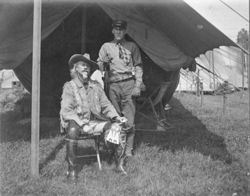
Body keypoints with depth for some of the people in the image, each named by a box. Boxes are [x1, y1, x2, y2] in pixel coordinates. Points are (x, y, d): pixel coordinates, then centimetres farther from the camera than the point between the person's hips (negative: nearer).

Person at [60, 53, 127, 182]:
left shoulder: (96, 86, 12)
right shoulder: (69, 87, -1)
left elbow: (106, 104, 13)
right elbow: (66, 111, -9)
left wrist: (116, 117, -5)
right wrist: (82, 124, -20)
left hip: (94, 122, 4)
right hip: (75, 122, -4)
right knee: (72, 131, -37)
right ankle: (72, 170, -24)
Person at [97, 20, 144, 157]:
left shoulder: (132, 46, 12)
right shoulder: (106, 47, 14)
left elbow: (138, 67, 10)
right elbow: (99, 67, 10)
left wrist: (137, 86, 0)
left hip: (128, 84, -1)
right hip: (113, 85, 1)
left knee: (129, 118, -5)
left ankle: (128, 150, 1)